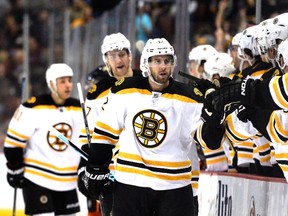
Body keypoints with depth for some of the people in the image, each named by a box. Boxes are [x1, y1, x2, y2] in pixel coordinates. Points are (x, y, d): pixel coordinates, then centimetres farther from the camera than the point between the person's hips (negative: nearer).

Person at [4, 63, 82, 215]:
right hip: (37, 180, -6)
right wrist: (15, 171, -8)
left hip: (67, 183, 6)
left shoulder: (79, 110, 4)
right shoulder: (32, 108, -13)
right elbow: (13, 142, -9)